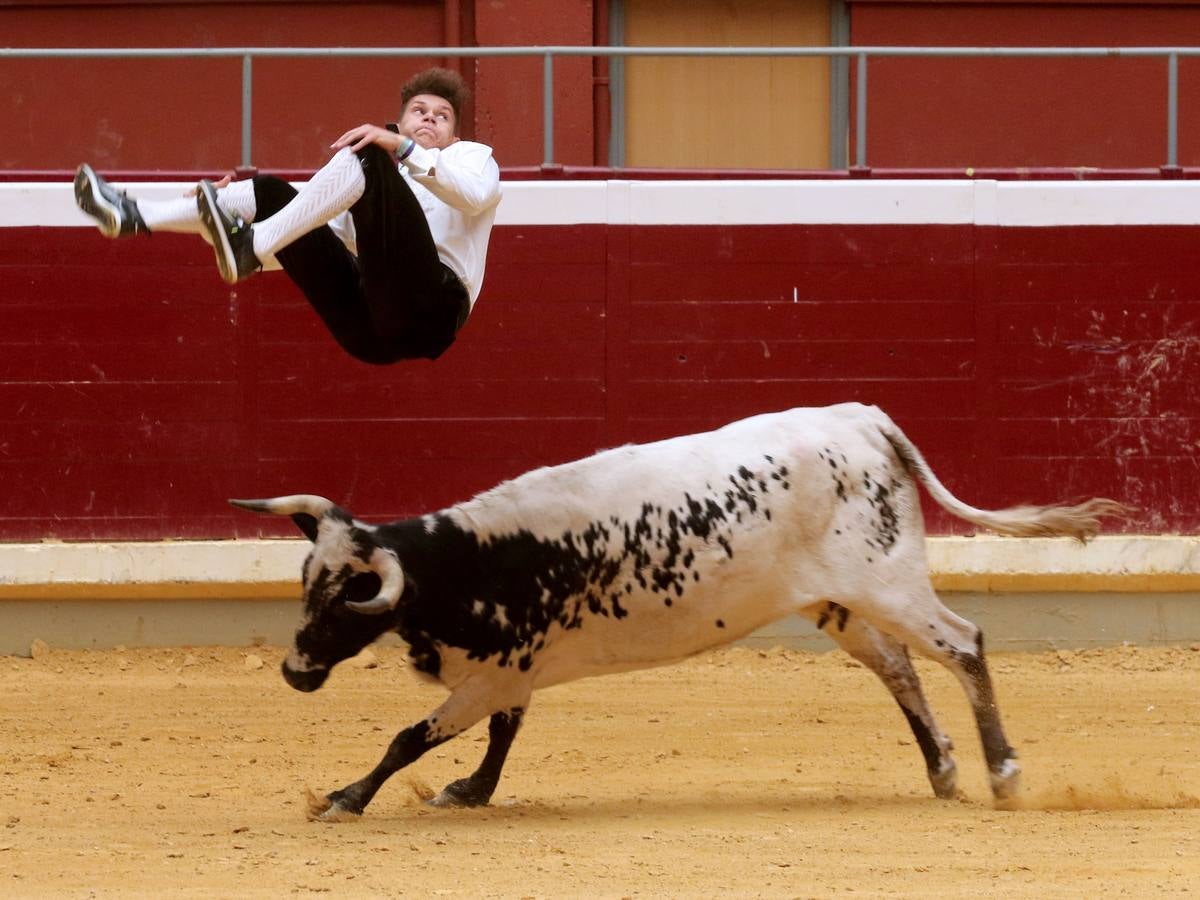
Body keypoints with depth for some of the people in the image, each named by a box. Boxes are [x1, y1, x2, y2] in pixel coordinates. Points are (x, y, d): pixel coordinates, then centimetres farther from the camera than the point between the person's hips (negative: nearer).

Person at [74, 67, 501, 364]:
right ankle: (133, 216, -6)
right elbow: (314, 247, 31)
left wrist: (402, 148, -16)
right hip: (368, 328, 5)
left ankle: (250, 248, -33)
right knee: (272, 193, 5)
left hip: (429, 310, -5)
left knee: (369, 157, -21)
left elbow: (478, 193, -4)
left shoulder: (472, 156, 24)